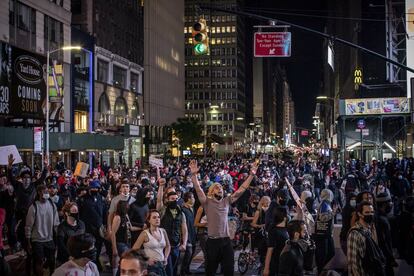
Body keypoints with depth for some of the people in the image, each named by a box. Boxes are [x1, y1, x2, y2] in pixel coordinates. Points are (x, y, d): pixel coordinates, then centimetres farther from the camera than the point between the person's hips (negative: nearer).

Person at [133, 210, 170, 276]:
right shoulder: (145, 233, -9)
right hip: (151, 265, -5)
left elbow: (168, 246, 22)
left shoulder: (163, 231, 6)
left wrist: (166, 258, 10)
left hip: (162, 265, 5)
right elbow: (134, 249, -10)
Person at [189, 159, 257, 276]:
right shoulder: (207, 202, 0)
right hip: (212, 241, -3)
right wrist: (194, 174, -28)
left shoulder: (227, 201, 9)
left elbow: (241, 190, 7)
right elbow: (198, 189, -14)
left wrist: (251, 175, 1)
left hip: (226, 240, 3)